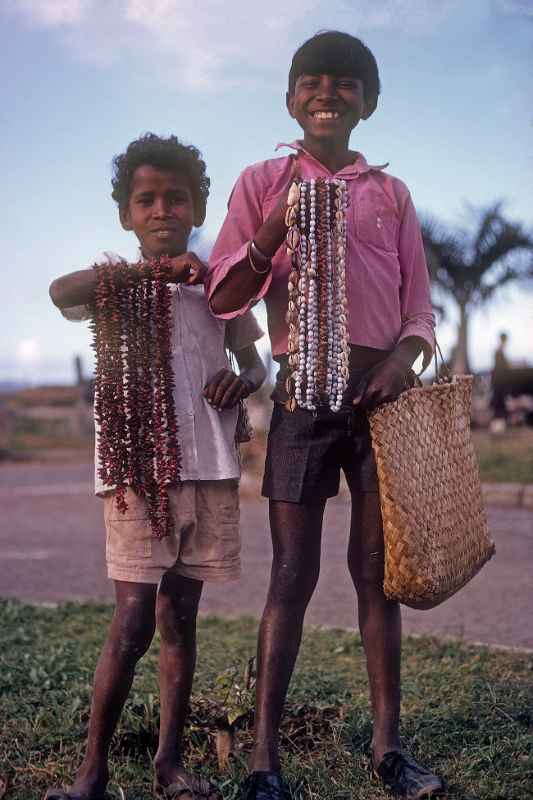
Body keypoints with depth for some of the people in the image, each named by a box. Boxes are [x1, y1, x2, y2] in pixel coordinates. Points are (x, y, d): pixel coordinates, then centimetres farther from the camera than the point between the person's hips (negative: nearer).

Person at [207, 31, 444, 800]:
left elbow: (419, 305, 10)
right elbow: (224, 299, 2)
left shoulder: (391, 192, 12)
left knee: (378, 569, 4)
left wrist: (405, 356, -11)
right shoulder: (263, 182, 8)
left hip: (381, 386, 2)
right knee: (293, 571, -4)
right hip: (303, 385, -2)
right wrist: (272, 235, -15)